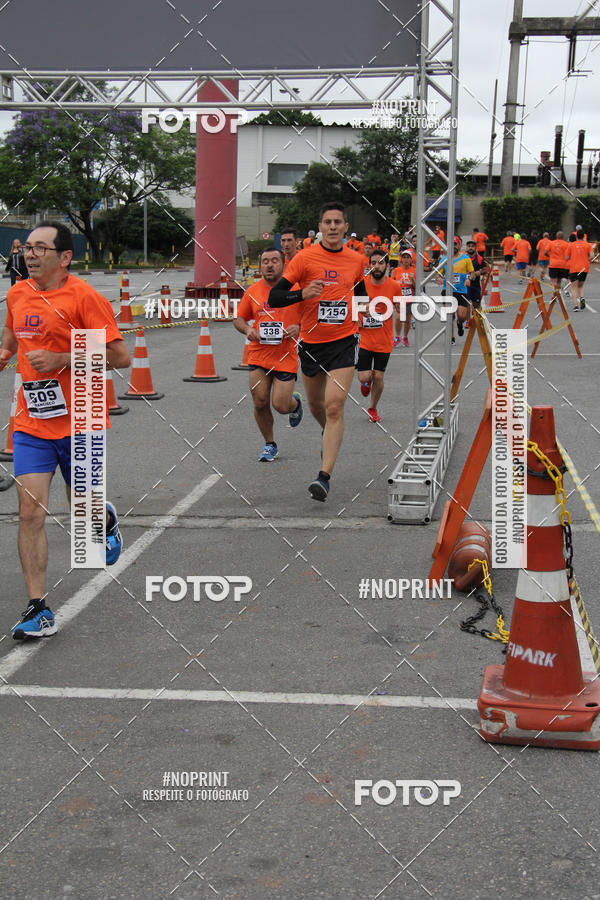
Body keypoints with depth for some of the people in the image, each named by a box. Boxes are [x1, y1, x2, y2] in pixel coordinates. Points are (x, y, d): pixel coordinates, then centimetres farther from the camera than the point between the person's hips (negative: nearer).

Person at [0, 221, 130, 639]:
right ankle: (38, 609, -1)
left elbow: (120, 355, -14)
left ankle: (107, 518, 50)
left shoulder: (84, 296, -13)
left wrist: (62, 360, -21)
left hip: (79, 424, -4)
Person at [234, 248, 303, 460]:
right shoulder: (253, 291, 5)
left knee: (281, 405, -5)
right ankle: (270, 444, 20)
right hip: (258, 354, 3)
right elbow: (239, 318, 16)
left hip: (286, 357, -3)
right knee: (260, 402, -1)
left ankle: (295, 402, 34)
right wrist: (247, 329, -5)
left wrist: (299, 327, -16)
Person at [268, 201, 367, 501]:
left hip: (344, 342, -1)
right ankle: (330, 434, 53)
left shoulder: (356, 261, 2)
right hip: (310, 343, 1)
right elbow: (274, 298, -11)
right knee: (316, 405, 18)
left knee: (334, 406, -15)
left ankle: (324, 476, -16)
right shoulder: (305, 257, -7)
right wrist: (303, 294, -26)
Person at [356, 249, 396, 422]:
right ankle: (367, 381, 33)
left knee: (378, 377, 4)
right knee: (364, 377, -6)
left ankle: (373, 408, 27)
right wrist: (356, 318, -9)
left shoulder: (393, 286, -4)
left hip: (384, 340, 1)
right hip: (364, 338, -1)